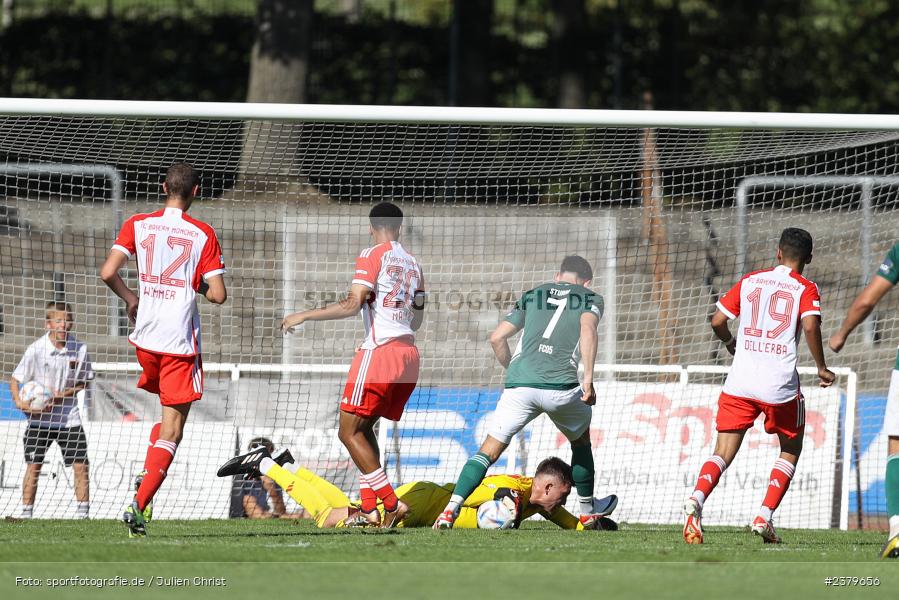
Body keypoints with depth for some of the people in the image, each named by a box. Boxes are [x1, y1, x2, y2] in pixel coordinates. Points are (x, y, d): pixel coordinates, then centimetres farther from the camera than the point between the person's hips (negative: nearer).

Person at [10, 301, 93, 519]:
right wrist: (19, 401, -24)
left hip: (69, 416, 2)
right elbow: (16, 378, -7)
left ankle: (83, 512, 6)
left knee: (81, 465, -3)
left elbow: (84, 381, 5)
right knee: (33, 465, -2)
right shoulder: (36, 350, -13)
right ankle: (26, 512, 5)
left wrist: (63, 394, -12)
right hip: (39, 418, -2)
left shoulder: (79, 349, -7)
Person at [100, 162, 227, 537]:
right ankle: (139, 504, -15)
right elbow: (218, 294, -7)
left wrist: (131, 299, 12)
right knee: (172, 430, -2)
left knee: (170, 415, 28)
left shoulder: (138, 225, 2)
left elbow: (108, 273, -6)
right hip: (181, 341, -3)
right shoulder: (203, 235, -4)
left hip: (145, 337, 3)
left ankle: (147, 477, 12)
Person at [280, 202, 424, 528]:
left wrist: (304, 316, -7)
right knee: (363, 428, 18)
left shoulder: (372, 256, -4)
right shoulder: (413, 264, 17)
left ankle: (389, 504, -14)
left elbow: (352, 305, -14)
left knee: (349, 432, -5)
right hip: (409, 353, 8)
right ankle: (370, 506, 11)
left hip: (380, 351, -8)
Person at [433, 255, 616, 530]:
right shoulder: (590, 298, 17)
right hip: (561, 387, -1)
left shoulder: (532, 295, 25)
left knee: (490, 448, 4)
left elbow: (497, 337, 18)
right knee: (581, 440, 27)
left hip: (519, 384, 1)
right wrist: (588, 379, -10)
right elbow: (588, 329, -6)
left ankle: (451, 509, -15)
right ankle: (588, 510, 37)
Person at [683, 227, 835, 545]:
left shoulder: (749, 281, 12)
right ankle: (765, 516, 3)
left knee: (723, 454, 3)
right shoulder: (806, 289, 2)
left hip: (739, 383, 2)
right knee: (791, 449, 19)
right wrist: (821, 367, -4)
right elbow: (810, 326, -16)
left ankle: (697, 498, -27)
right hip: (781, 386, -2)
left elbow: (717, 321, 10)